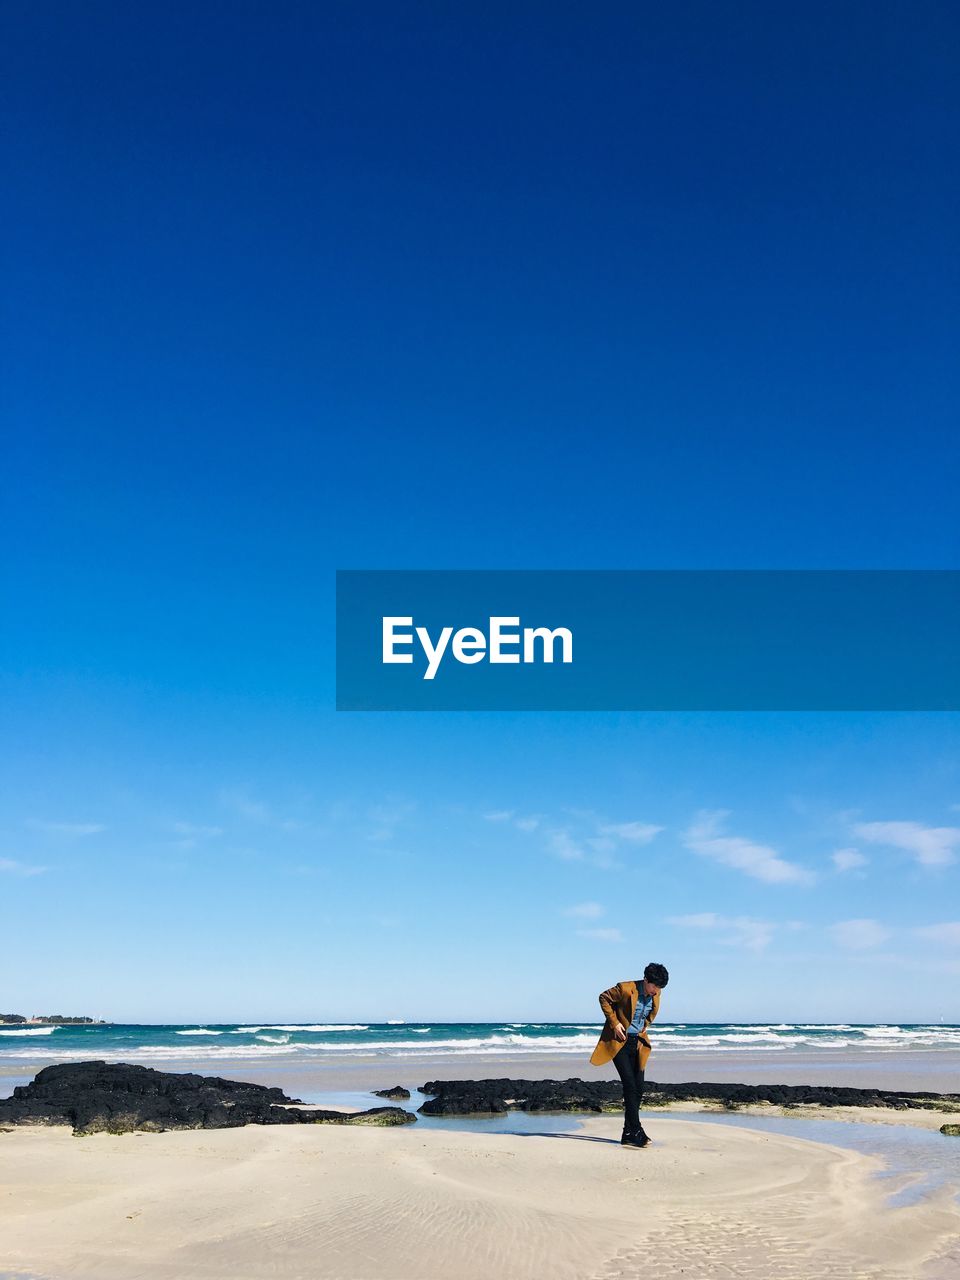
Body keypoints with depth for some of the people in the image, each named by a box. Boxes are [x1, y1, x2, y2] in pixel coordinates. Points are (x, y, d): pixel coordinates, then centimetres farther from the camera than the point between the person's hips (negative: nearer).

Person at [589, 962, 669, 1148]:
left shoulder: (655, 994, -1)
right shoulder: (625, 989, -21)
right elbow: (604, 998, -8)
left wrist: (645, 1025, 7)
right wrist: (614, 1022, -12)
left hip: (637, 1043, 6)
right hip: (619, 1042, -6)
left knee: (638, 1089, 4)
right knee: (630, 1086, -13)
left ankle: (629, 1134, 12)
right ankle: (635, 1131, -9)